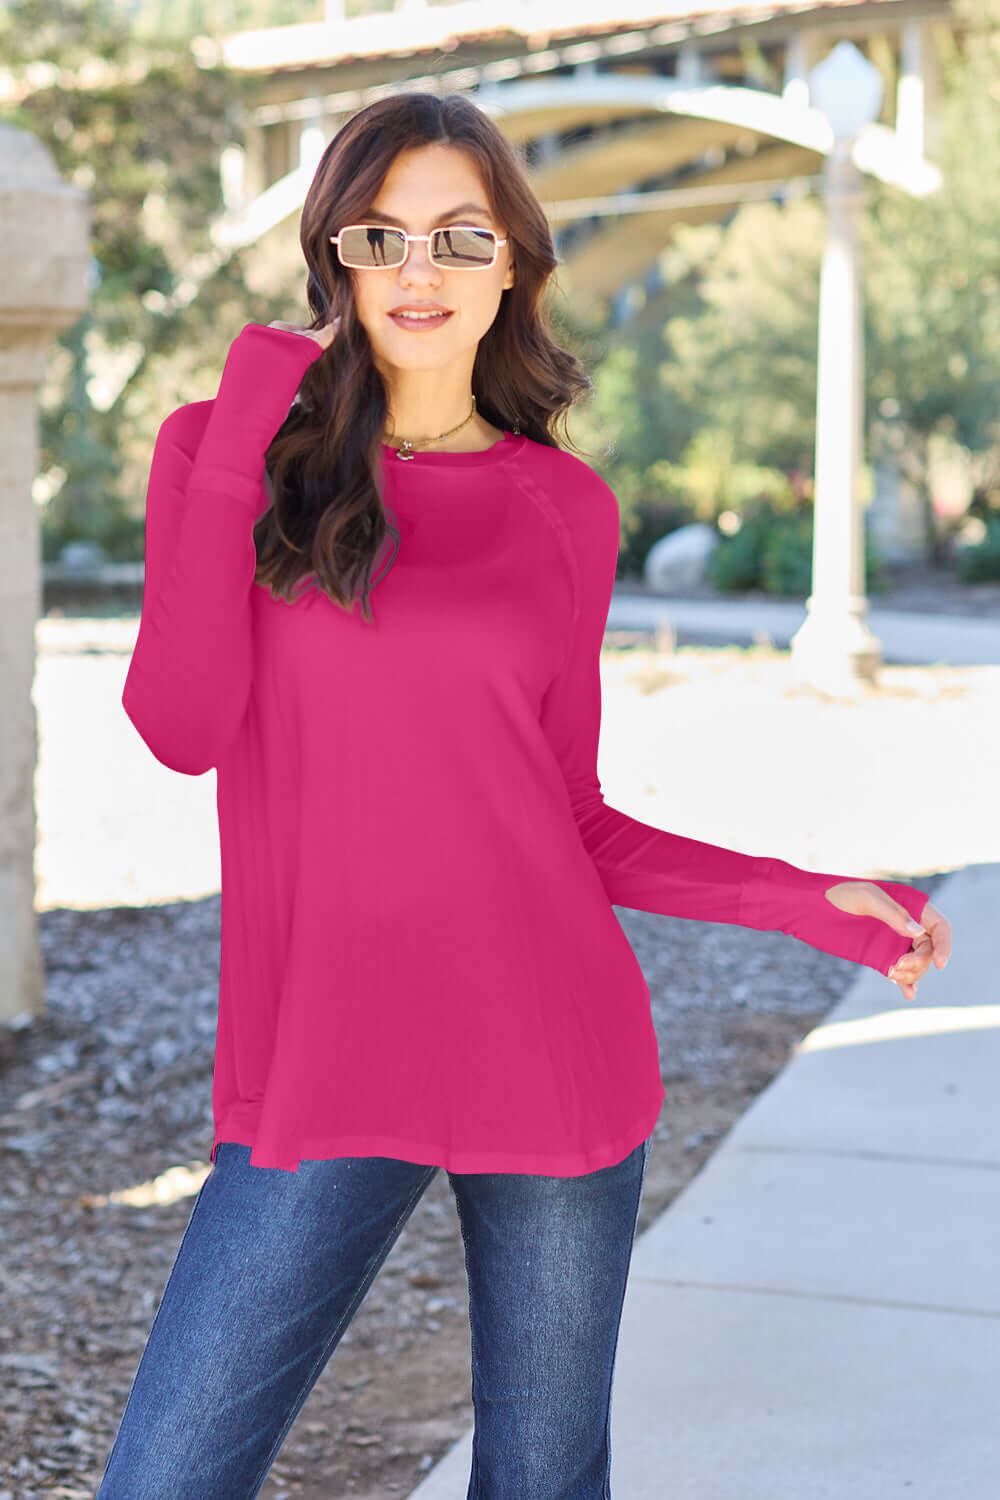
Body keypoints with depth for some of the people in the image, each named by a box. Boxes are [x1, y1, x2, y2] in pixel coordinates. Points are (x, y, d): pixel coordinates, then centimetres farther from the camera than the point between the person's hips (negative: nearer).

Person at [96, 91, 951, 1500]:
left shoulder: (567, 509, 7)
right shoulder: (230, 451, 4)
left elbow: (571, 821, 11)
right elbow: (183, 727, -12)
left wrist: (808, 899, 1)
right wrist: (243, 432, -11)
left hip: (554, 1059, 1)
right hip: (326, 1069, -1)